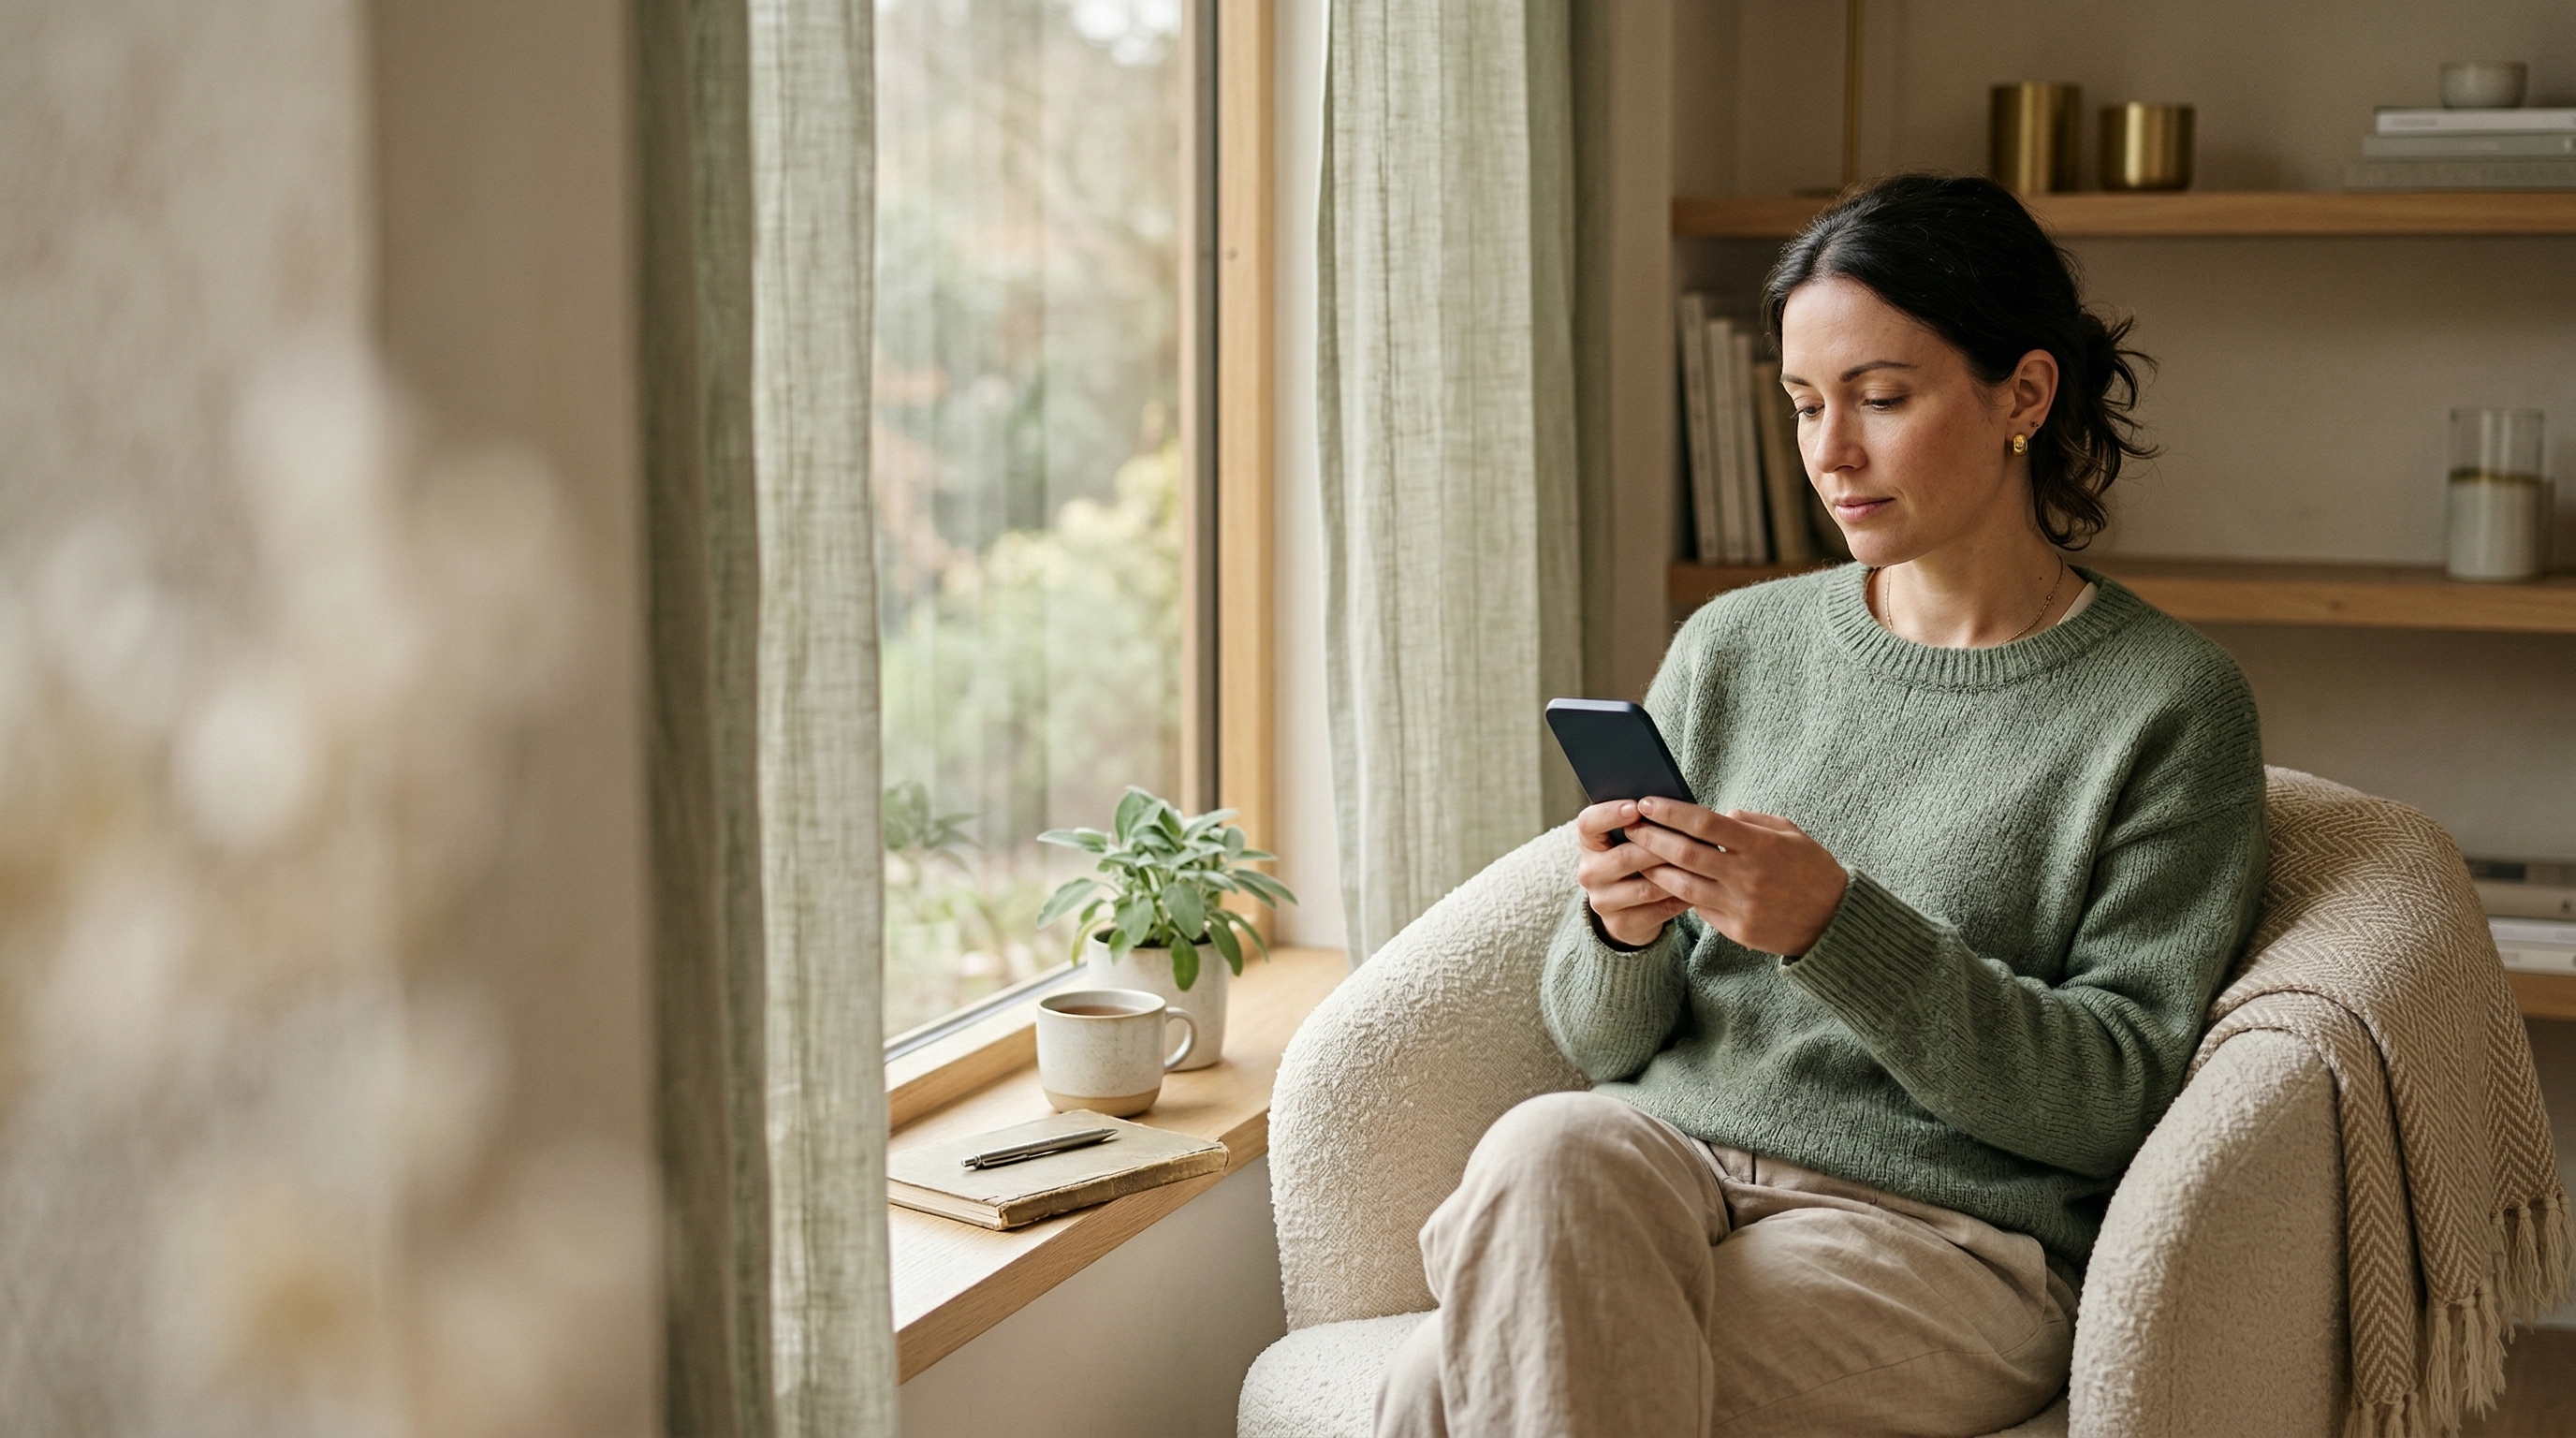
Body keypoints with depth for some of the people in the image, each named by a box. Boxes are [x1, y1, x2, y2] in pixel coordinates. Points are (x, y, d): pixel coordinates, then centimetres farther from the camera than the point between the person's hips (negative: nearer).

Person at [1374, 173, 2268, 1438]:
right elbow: (1601, 1040, 14)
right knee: (1540, 1148, -33)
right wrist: (1620, 931, -11)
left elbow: (2112, 1098, -7)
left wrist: (1836, 929, -19)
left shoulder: (2170, 705, 0)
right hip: (1665, 1156, 5)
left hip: (1945, 1230, -4)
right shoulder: (1732, 648, 12)